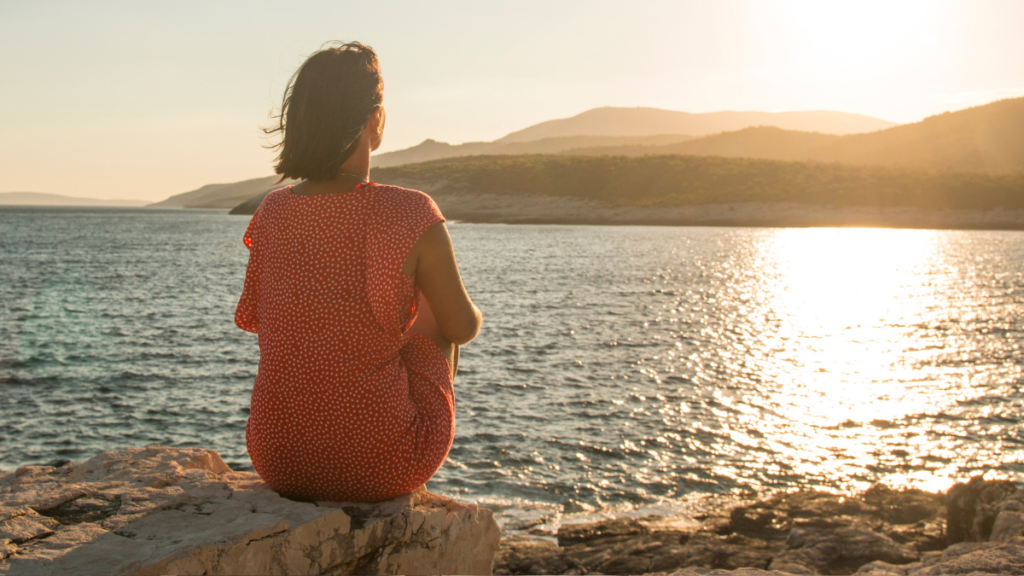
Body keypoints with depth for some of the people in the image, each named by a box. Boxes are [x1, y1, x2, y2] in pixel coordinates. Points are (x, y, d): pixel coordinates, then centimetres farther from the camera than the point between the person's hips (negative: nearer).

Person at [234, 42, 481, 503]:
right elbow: (463, 327, -4)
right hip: (380, 467, -3)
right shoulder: (412, 217, -17)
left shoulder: (271, 212, -4)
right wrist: (467, 313, 21)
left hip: (277, 461, 4)